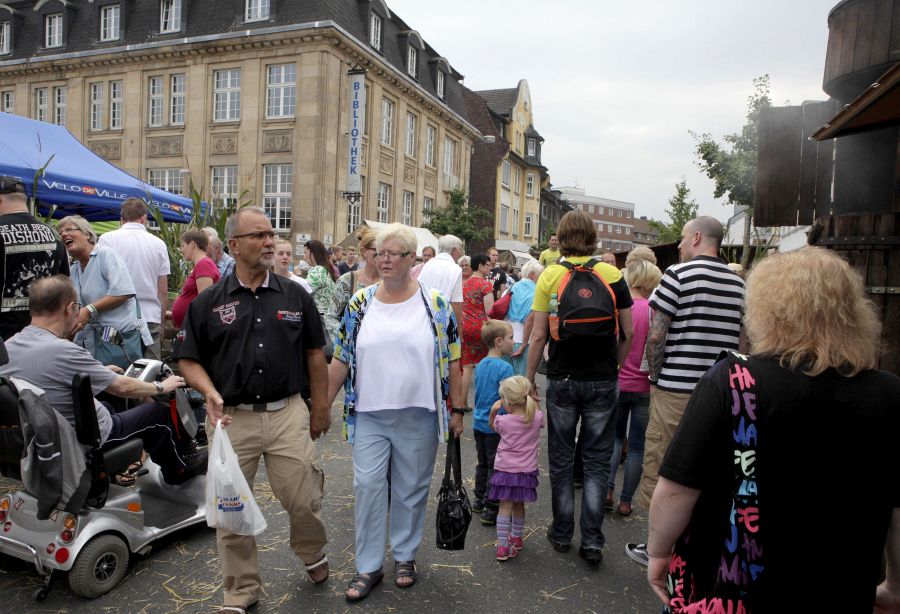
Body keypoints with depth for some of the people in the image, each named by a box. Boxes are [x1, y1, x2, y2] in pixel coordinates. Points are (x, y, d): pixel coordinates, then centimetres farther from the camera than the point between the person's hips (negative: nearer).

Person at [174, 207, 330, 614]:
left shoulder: (295, 296, 4)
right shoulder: (208, 302, 1)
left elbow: (315, 355, 9)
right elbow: (188, 358, 5)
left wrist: (320, 408, 9)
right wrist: (210, 392, -13)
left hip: (287, 413, 0)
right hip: (231, 418, 0)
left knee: (304, 500, 4)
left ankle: (313, 554, 38)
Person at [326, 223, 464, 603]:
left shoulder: (435, 304, -4)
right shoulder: (360, 303, 1)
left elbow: (451, 360, 0)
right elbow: (341, 360, 5)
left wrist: (456, 410, -1)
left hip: (419, 417, -1)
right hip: (369, 415, 1)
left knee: (411, 490, 12)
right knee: (368, 487, 4)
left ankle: (405, 556, 32)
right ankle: (368, 566, 21)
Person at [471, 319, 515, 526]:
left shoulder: (480, 365, 5)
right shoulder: (504, 368, -19)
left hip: (479, 423, 8)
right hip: (496, 427, -8)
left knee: (483, 464, 20)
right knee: (495, 468, 3)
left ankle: (479, 501, 31)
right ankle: (491, 509, 9)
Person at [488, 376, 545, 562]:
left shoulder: (502, 420, -12)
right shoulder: (537, 417, -7)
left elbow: (492, 425, 11)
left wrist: (494, 411, -3)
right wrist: (533, 402, 15)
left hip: (505, 469, -3)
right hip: (527, 470, 3)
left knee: (505, 507, 2)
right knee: (519, 506, 19)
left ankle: (503, 546, -3)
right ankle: (516, 538, 37)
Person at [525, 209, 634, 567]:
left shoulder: (550, 275, -5)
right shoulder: (613, 275, -2)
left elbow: (539, 336, -7)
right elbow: (628, 333, 0)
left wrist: (528, 379, 2)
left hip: (562, 379, 0)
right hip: (602, 381, 1)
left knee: (561, 460, 13)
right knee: (597, 462, 11)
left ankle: (562, 534, 24)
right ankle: (592, 541, 13)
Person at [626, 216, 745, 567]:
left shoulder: (678, 275, -10)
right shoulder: (738, 283, 9)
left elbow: (655, 335, -14)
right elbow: (743, 340, 14)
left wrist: (657, 377, -1)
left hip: (677, 390, -6)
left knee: (661, 469, 6)